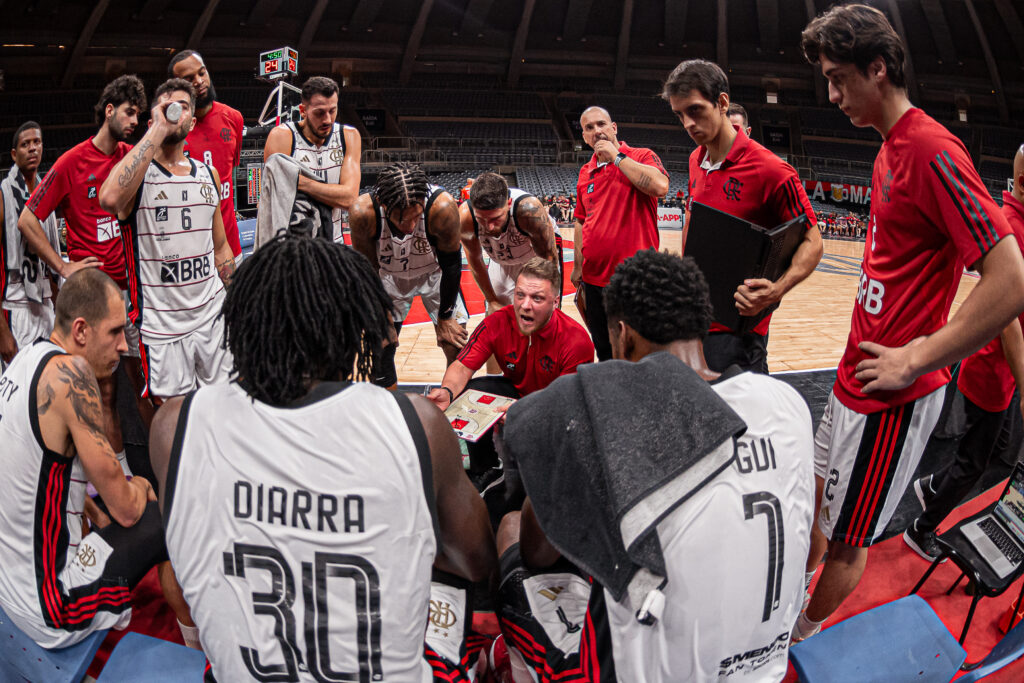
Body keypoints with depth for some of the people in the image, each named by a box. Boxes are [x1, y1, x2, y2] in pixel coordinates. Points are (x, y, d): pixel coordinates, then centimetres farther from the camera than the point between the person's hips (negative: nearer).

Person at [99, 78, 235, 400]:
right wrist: (159, 129, -26)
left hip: (214, 316, 5)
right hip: (162, 325, -4)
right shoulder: (138, 172, -7)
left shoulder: (208, 174, 10)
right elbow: (110, 199, -33)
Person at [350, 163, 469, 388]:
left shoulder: (442, 206, -37)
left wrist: (445, 318, -10)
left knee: (457, 348, -4)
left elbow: (451, 264, -19)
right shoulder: (363, 213, -34)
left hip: (435, 275, -1)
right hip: (390, 279, 1)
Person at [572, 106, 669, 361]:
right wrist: (578, 266, 16)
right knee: (604, 351, 14)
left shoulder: (642, 157, -3)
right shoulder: (585, 172, 14)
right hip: (595, 277, 6)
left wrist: (616, 156, -14)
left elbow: (660, 186, -24)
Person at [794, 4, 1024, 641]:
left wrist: (915, 360, -21)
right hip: (857, 375, 9)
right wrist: (865, 352, 11)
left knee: (846, 539, 9)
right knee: (821, 495, 25)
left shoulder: (931, 149, -20)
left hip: (890, 396, -9)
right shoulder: (892, 148, 9)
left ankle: (805, 639, 30)